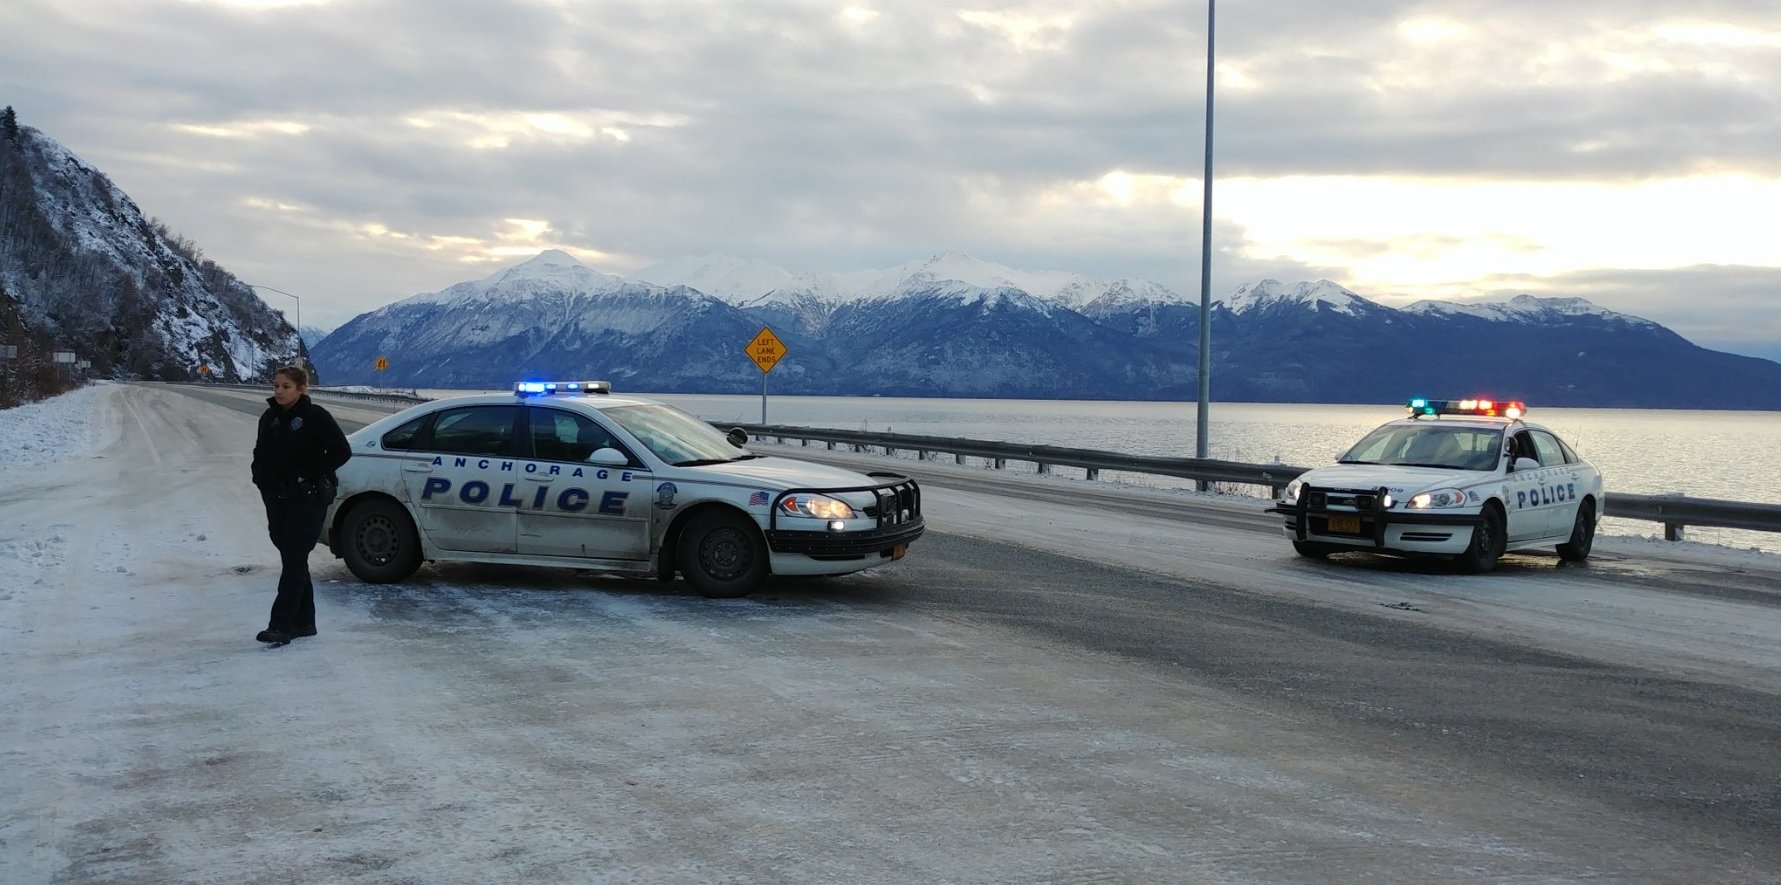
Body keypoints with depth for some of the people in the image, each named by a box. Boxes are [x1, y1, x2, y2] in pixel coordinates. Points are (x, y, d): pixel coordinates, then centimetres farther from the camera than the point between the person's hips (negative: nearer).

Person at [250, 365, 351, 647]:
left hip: (307, 500, -7)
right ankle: (303, 622, 20)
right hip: (277, 500, 7)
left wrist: (312, 475, -14)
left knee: (293, 562, -9)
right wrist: (262, 481, 6)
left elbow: (341, 451, -12)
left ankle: (281, 625, -12)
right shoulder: (270, 418, 9)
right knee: (293, 562, 11)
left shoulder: (316, 417, -10)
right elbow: (260, 455, 22)